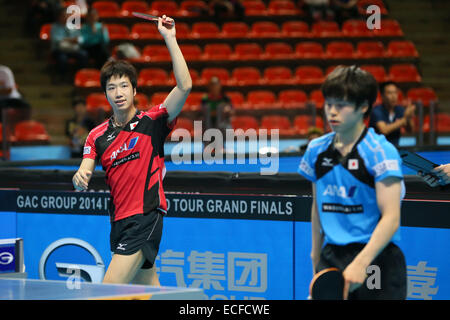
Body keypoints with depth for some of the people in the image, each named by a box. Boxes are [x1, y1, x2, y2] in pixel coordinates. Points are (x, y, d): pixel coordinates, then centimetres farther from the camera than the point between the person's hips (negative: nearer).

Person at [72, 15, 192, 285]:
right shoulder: (98, 136, 10)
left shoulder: (152, 122, -3)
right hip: (120, 222, 6)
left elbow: (185, 86, -16)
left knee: (110, 291, -15)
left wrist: (169, 38, -18)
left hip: (145, 218, -6)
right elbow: (84, 175, 4)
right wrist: (80, 178, -22)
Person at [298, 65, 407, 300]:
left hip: (376, 257, -4)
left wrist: (361, 263, -26)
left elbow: (391, 217, -16)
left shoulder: (381, 152, -10)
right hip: (332, 258, 4)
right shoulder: (317, 150, 8)